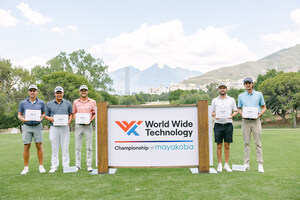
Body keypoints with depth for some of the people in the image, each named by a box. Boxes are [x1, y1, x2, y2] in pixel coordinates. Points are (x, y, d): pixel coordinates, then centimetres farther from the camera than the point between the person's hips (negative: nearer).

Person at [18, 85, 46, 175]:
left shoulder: (41, 103, 4)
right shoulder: (23, 103, 5)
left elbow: (44, 113, 13)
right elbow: (19, 115, 10)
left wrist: (41, 117, -9)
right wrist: (23, 119, -11)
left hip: (37, 126, 0)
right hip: (27, 127, 0)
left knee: (39, 146, 0)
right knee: (26, 147, 1)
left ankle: (41, 166, 9)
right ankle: (26, 167, 11)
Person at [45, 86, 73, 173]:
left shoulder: (67, 103, 10)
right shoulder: (49, 104, 9)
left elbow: (71, 114, 13)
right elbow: (46, 115, 12)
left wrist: (70, 120, -6)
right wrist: (49, 118, -10)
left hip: (65, 127, 0)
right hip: (54, 127, 0)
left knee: (65, 147, 1)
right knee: (54, 148, 3)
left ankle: (66, 166, 8)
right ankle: (54, 166, 12)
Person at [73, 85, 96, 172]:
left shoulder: (92, 102, 7)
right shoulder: (75, 102, 11)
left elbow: (95, 114, 8)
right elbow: (74, 113, 15)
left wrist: (90, 120, -10)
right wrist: (76, 119, -6)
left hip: (88, 125, -1)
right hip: (78, 125, 1)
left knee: (89, 147, -1)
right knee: (77, 146, 4)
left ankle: (89, 165, 6)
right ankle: (78, 165, 12)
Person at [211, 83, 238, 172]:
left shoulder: (231, 99, 8)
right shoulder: (214, 100, 9)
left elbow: (235, 111, 9)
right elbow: (212, 112, 11)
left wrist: (232, 115, -11)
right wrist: (215, 116, -10)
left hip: (228, 124, 0)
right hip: (218, 125, 0)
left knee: (227, 146, 3)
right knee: (219, 146, 2)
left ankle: (226, 165, 12)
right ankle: (220, 165, 11)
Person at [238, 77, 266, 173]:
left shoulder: (259, 94, 5)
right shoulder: (241, 96, 8)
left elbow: (264, 107, 10)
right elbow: (239, 108, 14)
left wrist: (259, 114, -8)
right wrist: (242, 114, -7)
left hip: (256, 121, -1)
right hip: (245, 121, 1)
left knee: (258, 143, -2)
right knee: (246, 143, 4)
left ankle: (260, 164, 2)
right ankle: (246, 163, 9)